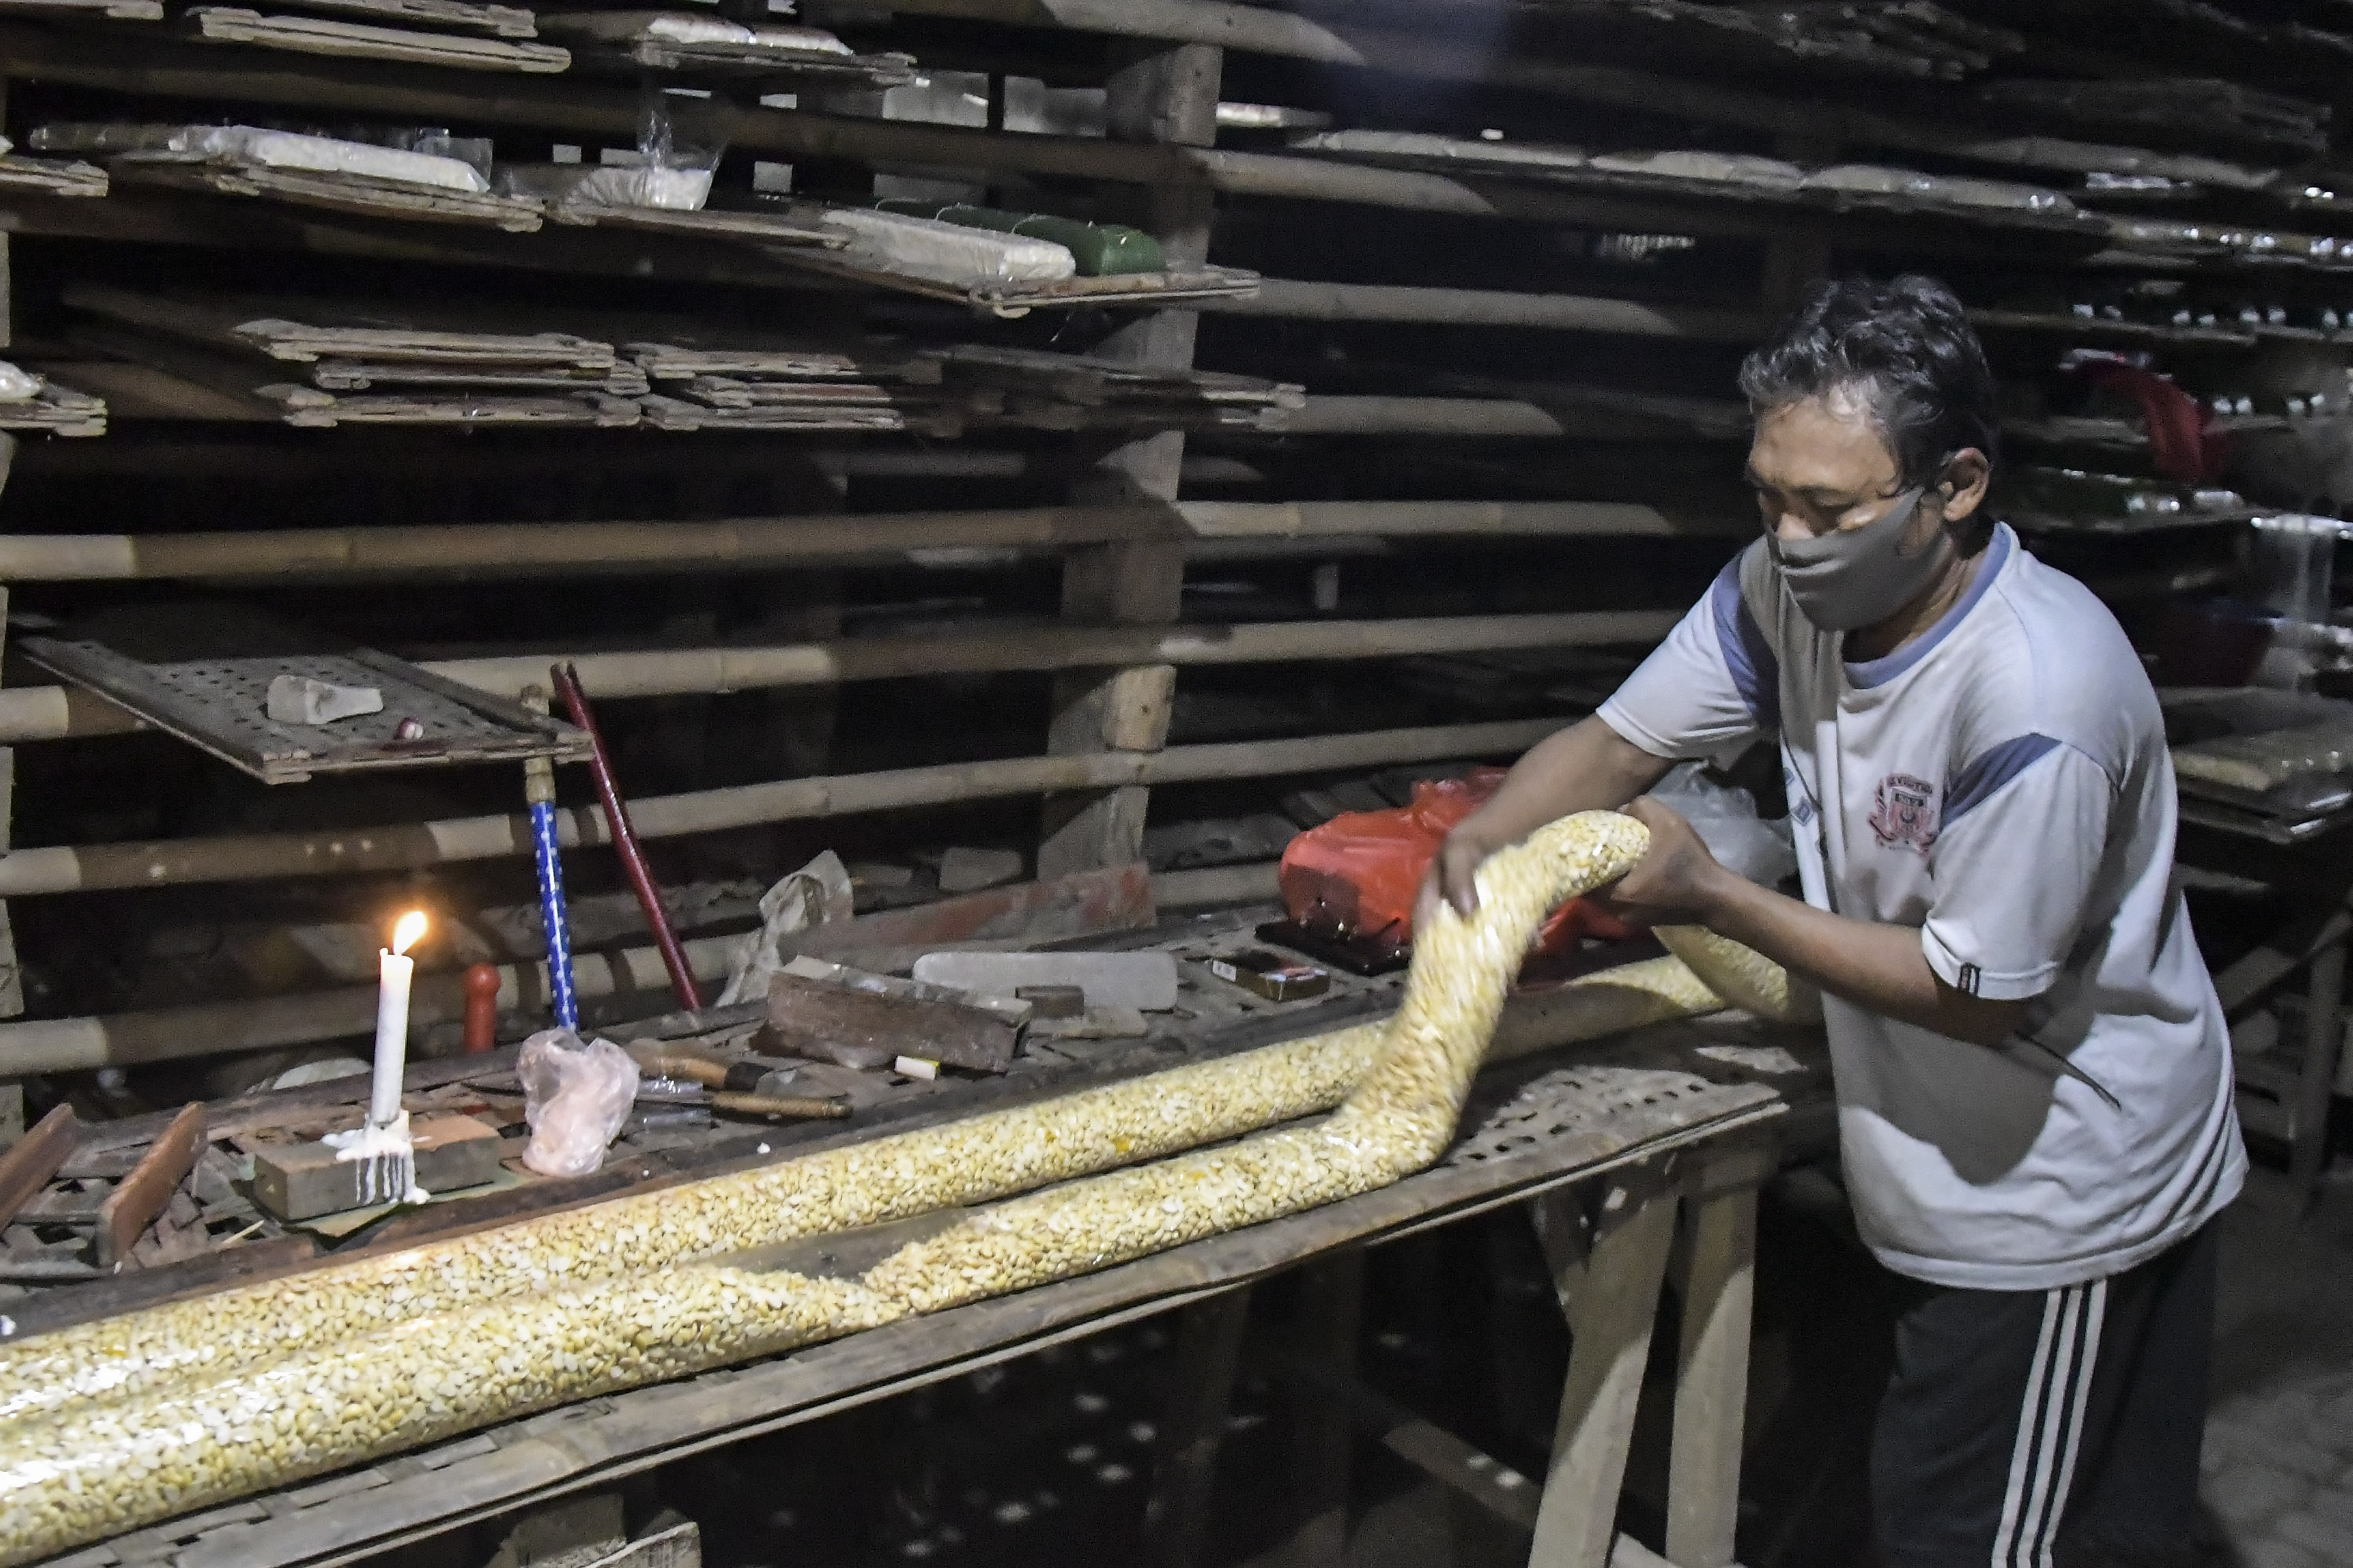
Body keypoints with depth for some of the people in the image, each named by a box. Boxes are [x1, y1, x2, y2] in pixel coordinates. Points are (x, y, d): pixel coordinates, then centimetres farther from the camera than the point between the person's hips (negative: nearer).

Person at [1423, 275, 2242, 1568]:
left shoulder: (2034, 697, -32)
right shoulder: (1789, 590, -9)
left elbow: (1976, 992, -24)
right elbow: (1617, 741, -2)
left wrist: (1717, 901, -21)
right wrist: (1480, 839, -22)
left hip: (2062, 1195, -7)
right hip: (1958, 1170, 7)